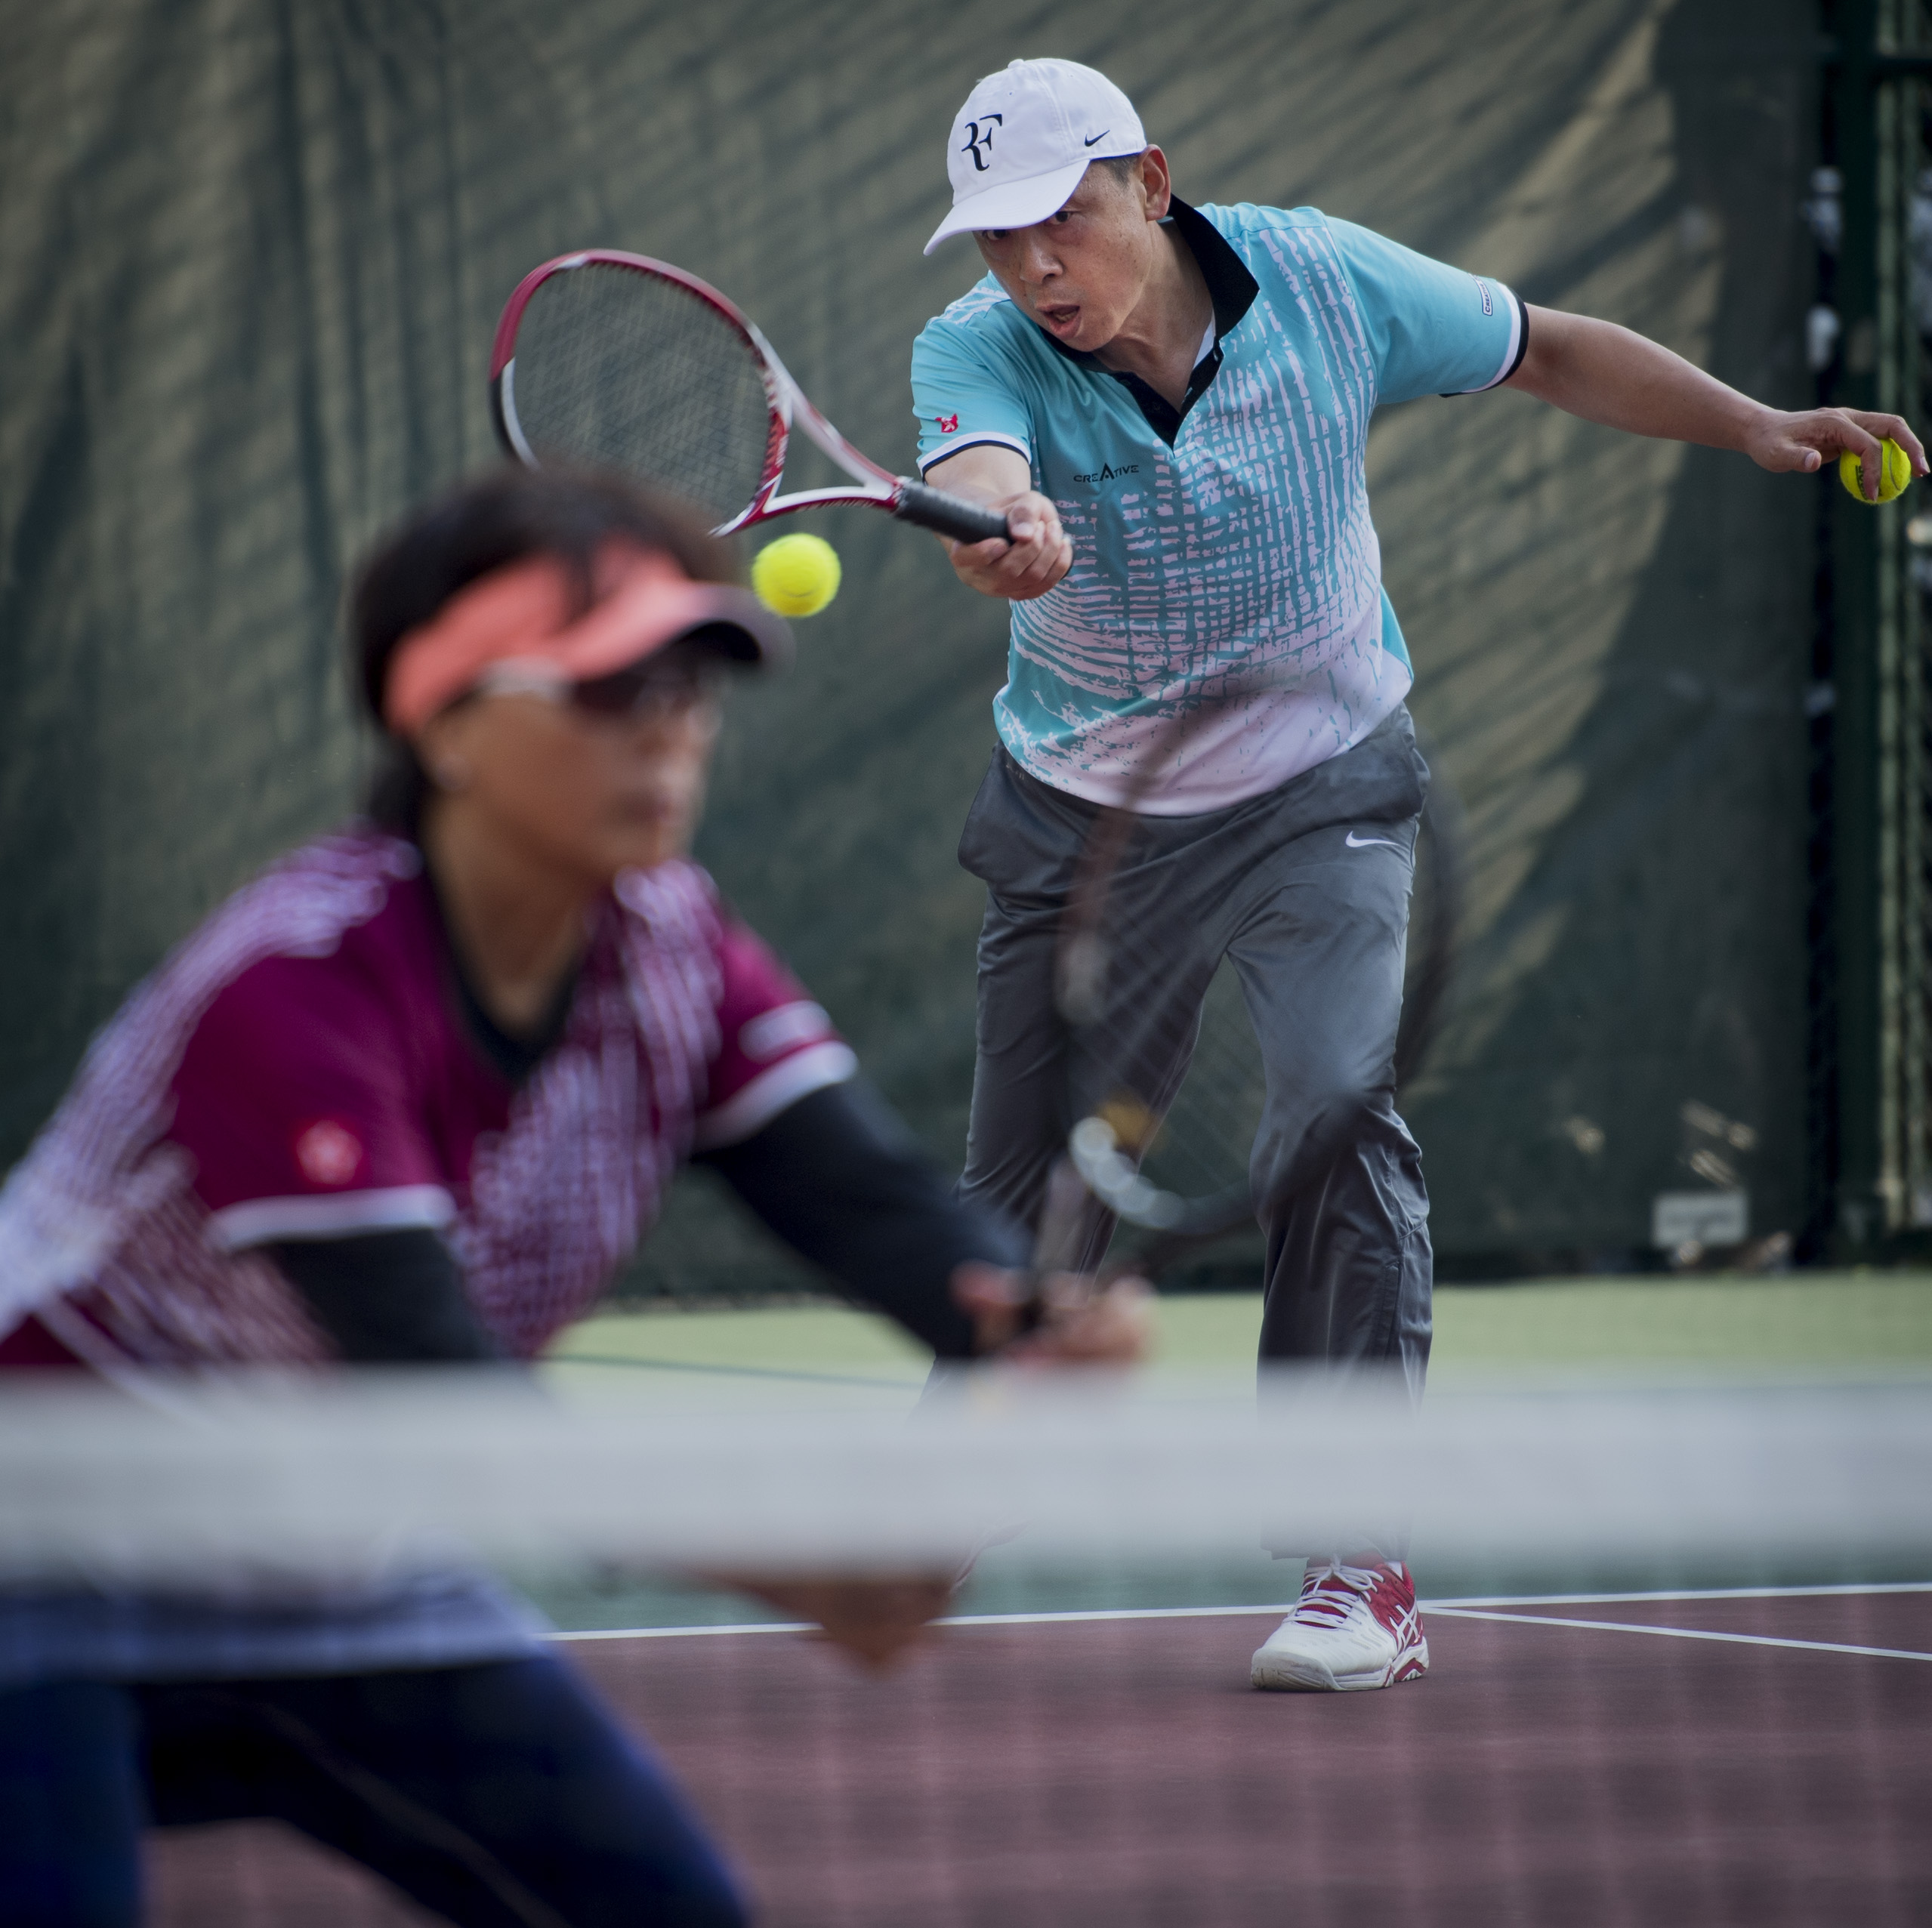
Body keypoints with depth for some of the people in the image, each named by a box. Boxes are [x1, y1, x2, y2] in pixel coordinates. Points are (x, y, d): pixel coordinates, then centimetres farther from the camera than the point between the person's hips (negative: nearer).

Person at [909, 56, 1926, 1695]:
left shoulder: (1326, 280, -16)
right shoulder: (980, 352, -20)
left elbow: (1550, 351, 1)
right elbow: (974, 476, -44)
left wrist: (1752, 425, -10)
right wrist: (1002, 532, -68)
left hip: (1316, 787, -1)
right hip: (1081, 813, 1)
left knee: (1337, 1117, -23)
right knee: (1025, 1193, 5)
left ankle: (1363, 1566, -20)